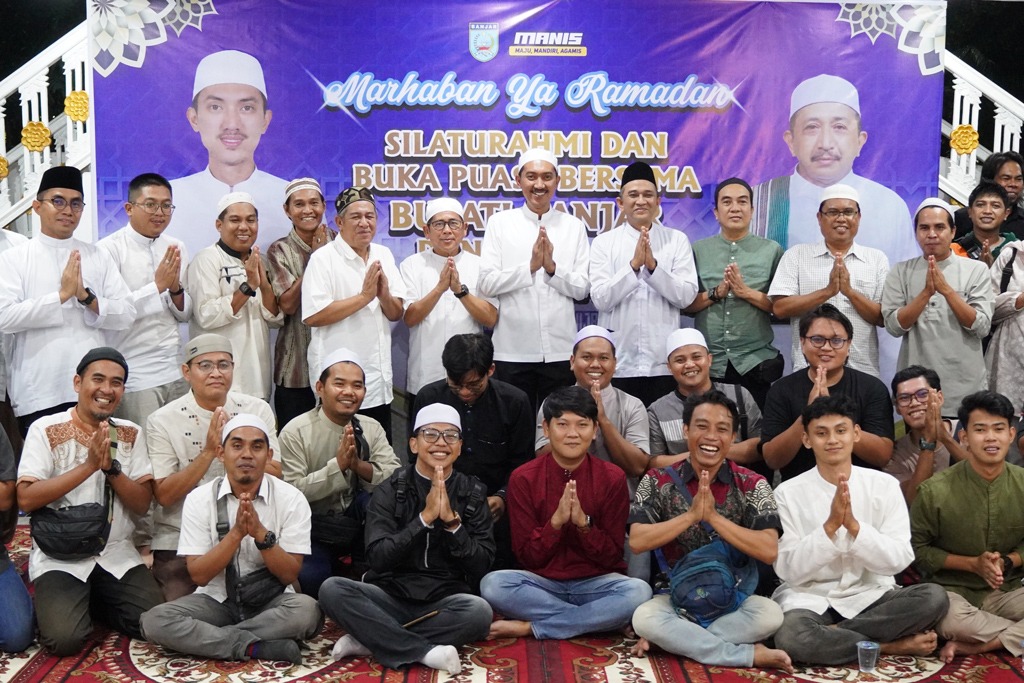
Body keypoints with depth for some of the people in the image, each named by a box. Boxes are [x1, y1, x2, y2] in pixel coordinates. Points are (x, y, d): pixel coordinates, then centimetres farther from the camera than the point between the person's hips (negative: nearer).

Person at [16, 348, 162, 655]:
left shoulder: (131, 434, 5)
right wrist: (88, 465, -22)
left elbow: (142, 504, 0)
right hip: (59, 557, -3)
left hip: (116, 554, 3)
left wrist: (111, 467, -17)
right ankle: (56, 605, 11)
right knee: (65, 638, -23)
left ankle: (95, 602, 14)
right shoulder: (45, 429, -6)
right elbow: (26, 499, -16)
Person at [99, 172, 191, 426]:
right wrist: (158, 285, -18)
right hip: (136, 376, -5)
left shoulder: (177, 249, 10)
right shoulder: (109, 249, -6)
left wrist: (176, 288, -8)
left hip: (176, 371, 5)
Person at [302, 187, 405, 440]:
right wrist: (364, 296, -16)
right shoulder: (323, 259, -8)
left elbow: (396, 314, 10)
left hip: (379, 383, 6)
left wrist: (384, 295, -11)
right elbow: (313, 316, -18)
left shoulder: (384, 255, 10)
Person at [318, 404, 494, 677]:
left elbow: (481, 566, -4)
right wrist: (424, 518, -19)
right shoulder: (389, 491, 1)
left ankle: (371, 641, -22)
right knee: (331, 588, -26)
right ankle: (426, 652, -27)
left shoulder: (472, 493, 4)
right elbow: (377, 558, -11)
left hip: (444, 602, 0)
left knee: (480, 610, -33)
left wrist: (452, 522, -17)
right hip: (391, 596, 0)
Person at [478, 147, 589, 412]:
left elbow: (582, 289, 2)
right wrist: (530, 266, -14)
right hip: (512, 351, -1)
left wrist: (552, 267, -13)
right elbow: (487, 283, -5)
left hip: (560, 351, 1)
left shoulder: (574, 226, 6)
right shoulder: (499, 223, 3)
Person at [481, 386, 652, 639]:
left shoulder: (613, 478, -3)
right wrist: (556, 521, -22)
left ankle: (530, 627, -21)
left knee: (638, 591, -31)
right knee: (493, 584, -29)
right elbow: (527, 557, -6)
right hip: (542, 583, 0)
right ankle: (593, 620, -20)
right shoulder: (523, 478, -4)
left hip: (595, 583, 1)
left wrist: (582, 521, -21)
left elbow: (611, 556, -4)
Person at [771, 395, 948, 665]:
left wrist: (853, 525, -23)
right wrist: (830, 525, -23)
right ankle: (892, 645, -14)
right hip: (809, 598, -2)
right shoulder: (788, 493, -6)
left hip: (870, 595, 2)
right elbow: (787, 570, -12)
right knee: (791, 636, -35)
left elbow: (899, 559, -7)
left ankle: (833, 634, -16)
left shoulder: (885, 485, 0)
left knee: (934, 597, -26)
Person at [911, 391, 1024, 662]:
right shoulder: (935, 491, -12)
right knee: (949, 617, -39)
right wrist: (973, 564, -14)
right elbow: (917, 549, -4)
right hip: (953, 591, -4)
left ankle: (972, 647, -20)